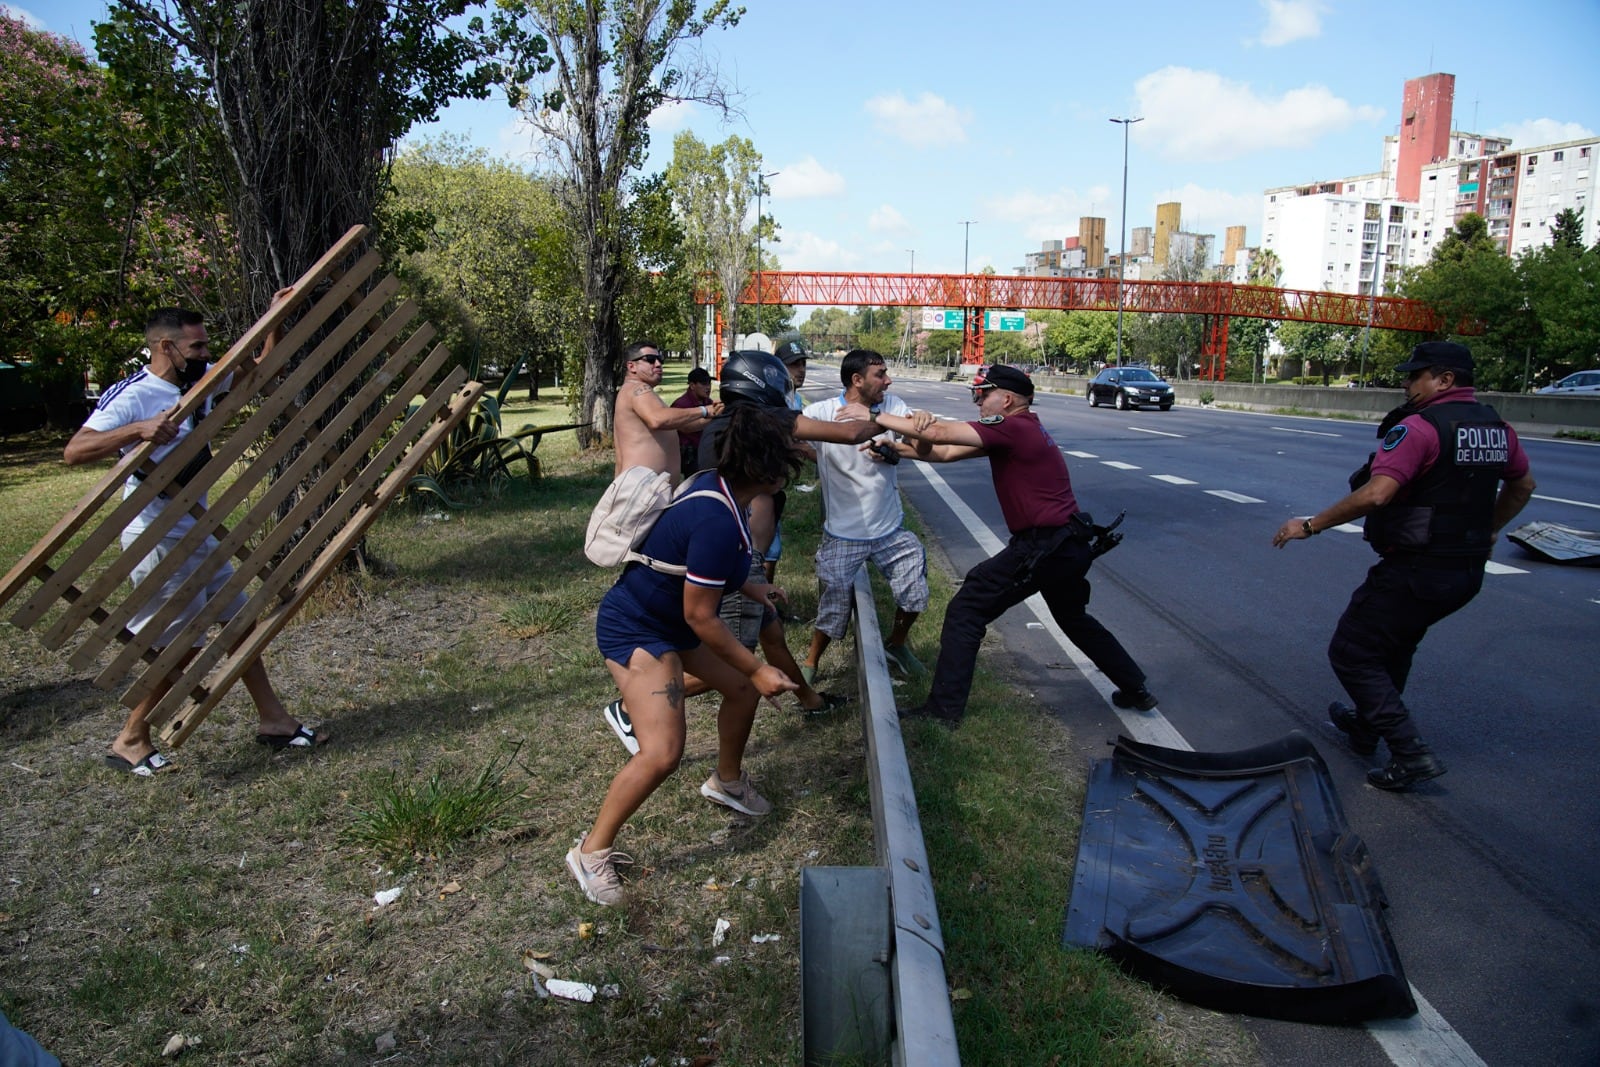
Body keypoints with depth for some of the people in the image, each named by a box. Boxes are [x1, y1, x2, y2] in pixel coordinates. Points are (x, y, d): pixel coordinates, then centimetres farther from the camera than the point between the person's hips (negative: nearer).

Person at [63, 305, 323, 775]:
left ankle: (274, 720, 23)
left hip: (200, 533, 9)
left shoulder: (202, 381, 4)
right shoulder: (132, 397, -19)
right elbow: (74, 451, -29)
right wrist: (138, 429, -42)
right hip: (158, 541, -9)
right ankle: (130, 741, 15)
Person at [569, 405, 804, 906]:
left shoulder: (715, 485, -4)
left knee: (742, 689, 18)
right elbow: (700, 617, -24)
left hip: (670, 618, 10)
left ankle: (726, 781, 44)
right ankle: (592, 851, 0)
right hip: (636, 630, -10)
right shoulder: (719, 523, -32)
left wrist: (751, 587, 26)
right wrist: (756, 668, -15)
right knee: (662, 752, -20)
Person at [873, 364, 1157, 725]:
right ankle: (1136, 689, 39)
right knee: (1074, 618, 30)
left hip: (1041, 545, -10)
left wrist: (874, 417, -14)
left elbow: (939, 432, -21)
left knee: (966, 611, -5)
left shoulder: (1011, 427, -14)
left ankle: (943, 708, -4)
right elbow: (944, 452, 8)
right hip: (1071, 545, 10)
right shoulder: (1023, 429, 14)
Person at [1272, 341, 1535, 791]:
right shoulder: (1497, 427, 9)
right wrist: (1488, 530, 36)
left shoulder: (1419, 426, -18)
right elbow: (1522, 485, 25)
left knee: (1351, 653, 1)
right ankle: (1365, 724, 41)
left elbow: (1376, 494, -28)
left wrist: (1310, 525, -20)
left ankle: (1410, 753, -3)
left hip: (1415, 570, -9)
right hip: (1467, 572, 9)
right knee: (1395, 644, 27)